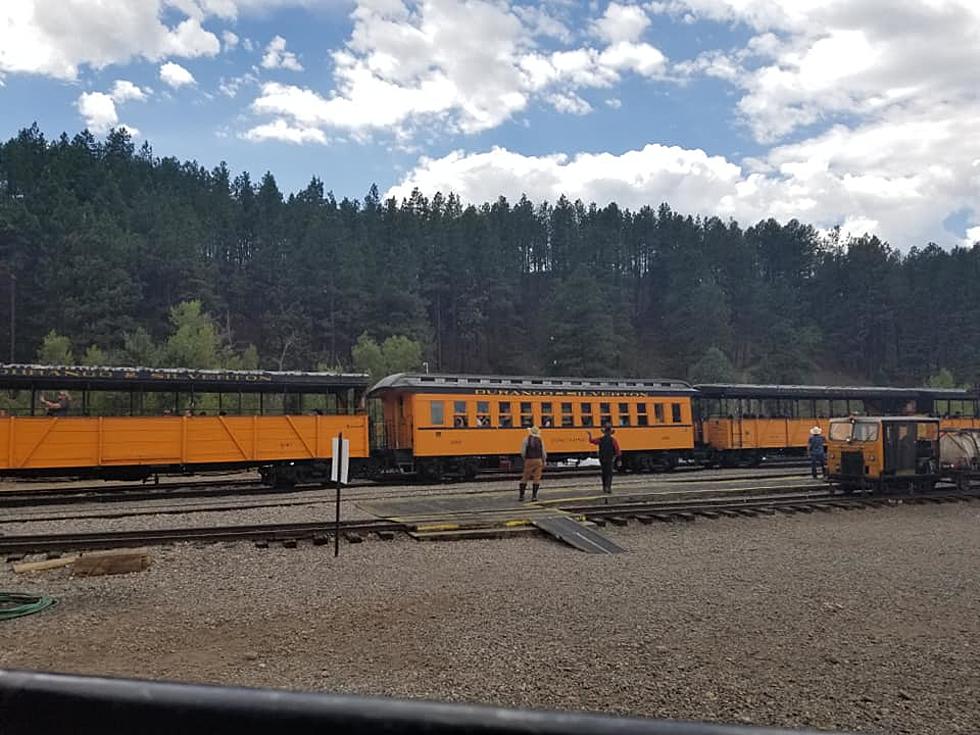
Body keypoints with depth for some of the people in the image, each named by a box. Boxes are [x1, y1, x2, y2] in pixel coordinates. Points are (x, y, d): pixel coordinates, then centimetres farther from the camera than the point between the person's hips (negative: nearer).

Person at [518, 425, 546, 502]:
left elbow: (523, 451, -7)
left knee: (525, 478, 9)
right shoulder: (540, 440, 2)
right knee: (536, 479, 4)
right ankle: (534, 496, -2)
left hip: (529, 461, -1)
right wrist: (543, 462, 13)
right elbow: (544, 453, 2)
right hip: (538, 460, 1)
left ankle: (521, 495, 8)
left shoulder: (526, 439, -4)